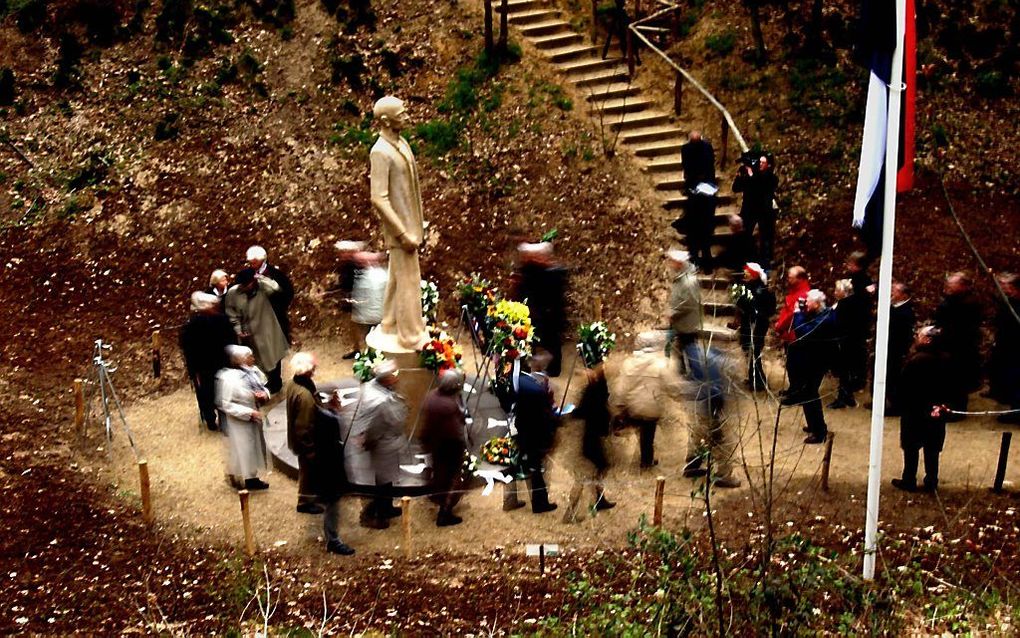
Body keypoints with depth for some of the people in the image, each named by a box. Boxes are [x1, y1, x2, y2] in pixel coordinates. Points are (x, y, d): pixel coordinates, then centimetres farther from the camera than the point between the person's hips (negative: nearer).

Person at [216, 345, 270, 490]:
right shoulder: (228, 379, -27)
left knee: (254, 448, 19)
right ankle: (249, 480, 23)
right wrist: (249, 413, -25)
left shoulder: (253, 371, -7)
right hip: (239, 422, -8)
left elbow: (263, 386, 10)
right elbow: (225, 404, -24)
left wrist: (265, 394, -15)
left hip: (254, 418, 8)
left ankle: (253, 478, 36)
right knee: (244, 450, 7)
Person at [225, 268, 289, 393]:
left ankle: (275, 383, 39)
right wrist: (239, 331, -11)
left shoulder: (261, 287, -18)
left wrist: (259, 277, -30)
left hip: (267, 331, -1)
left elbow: (275, 288, -38)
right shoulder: (232, 293, -14)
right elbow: (232, 316, -5)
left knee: (273, 357, 17)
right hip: (249, 334, 1)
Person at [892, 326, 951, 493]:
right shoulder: (945, 360, 1)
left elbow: (904, 385, -16)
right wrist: (941, 403, 15)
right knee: (932, 449, 11)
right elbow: (949, 386, 7)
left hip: (915, 411, -5)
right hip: (936, 412, 5)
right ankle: (931, 482, 16)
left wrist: (901, 404, -5)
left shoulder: (915, 359, -19)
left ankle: (909, 481, 9)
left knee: (911, 448, 5)